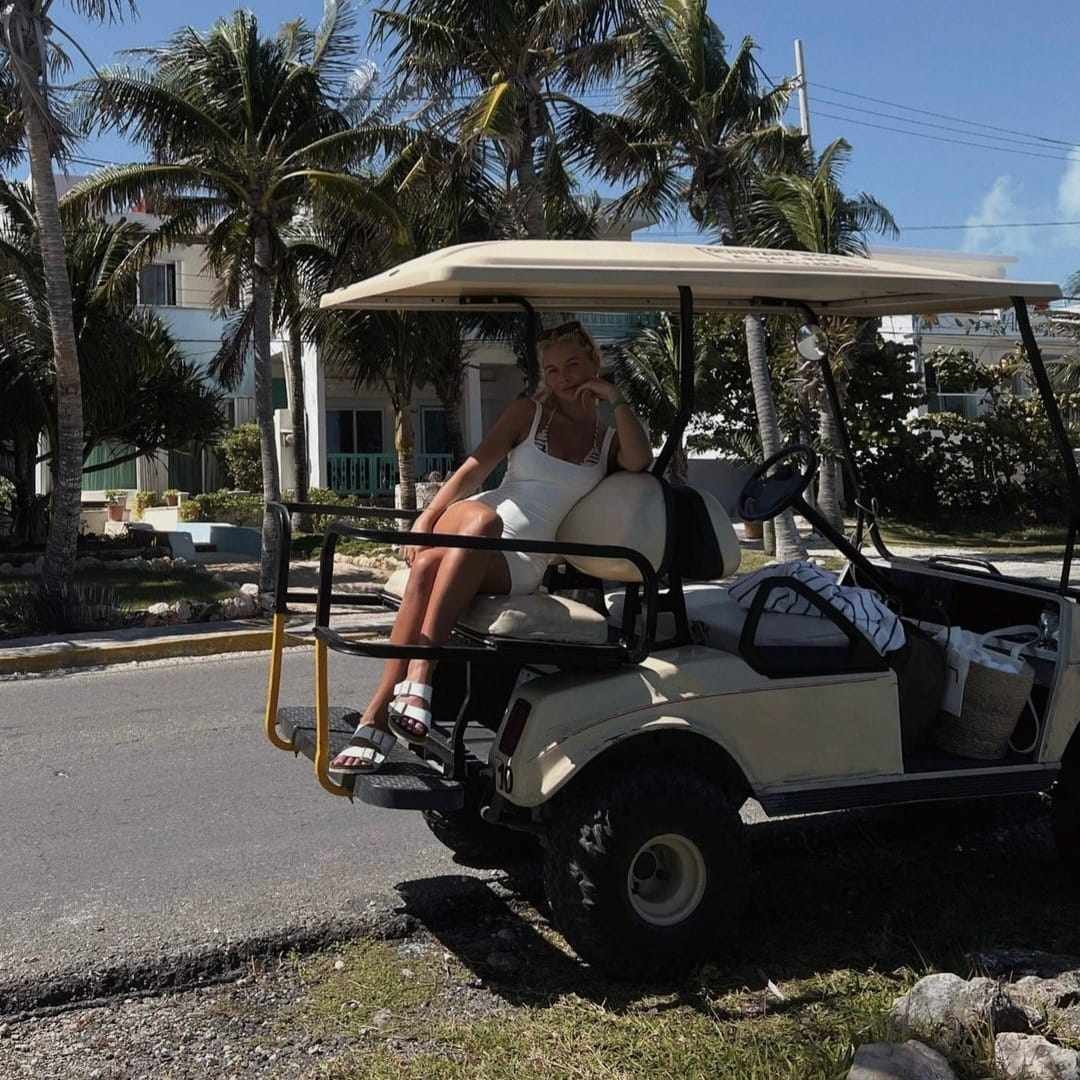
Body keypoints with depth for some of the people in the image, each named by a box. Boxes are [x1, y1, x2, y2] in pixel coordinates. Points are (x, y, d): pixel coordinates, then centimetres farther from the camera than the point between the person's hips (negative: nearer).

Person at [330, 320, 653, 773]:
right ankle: (417, 678, -48)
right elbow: (475, 467, 6)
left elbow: (641, 463, -3)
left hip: (521, 564, 0)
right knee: (482, 518, -40)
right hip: (463, 524, 0)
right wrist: (427, 517, -8)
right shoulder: (528, 412, 19)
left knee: (431, 565, -36)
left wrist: (615, 397, 0)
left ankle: (378, 714, -44)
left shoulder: (609, 440, 21)